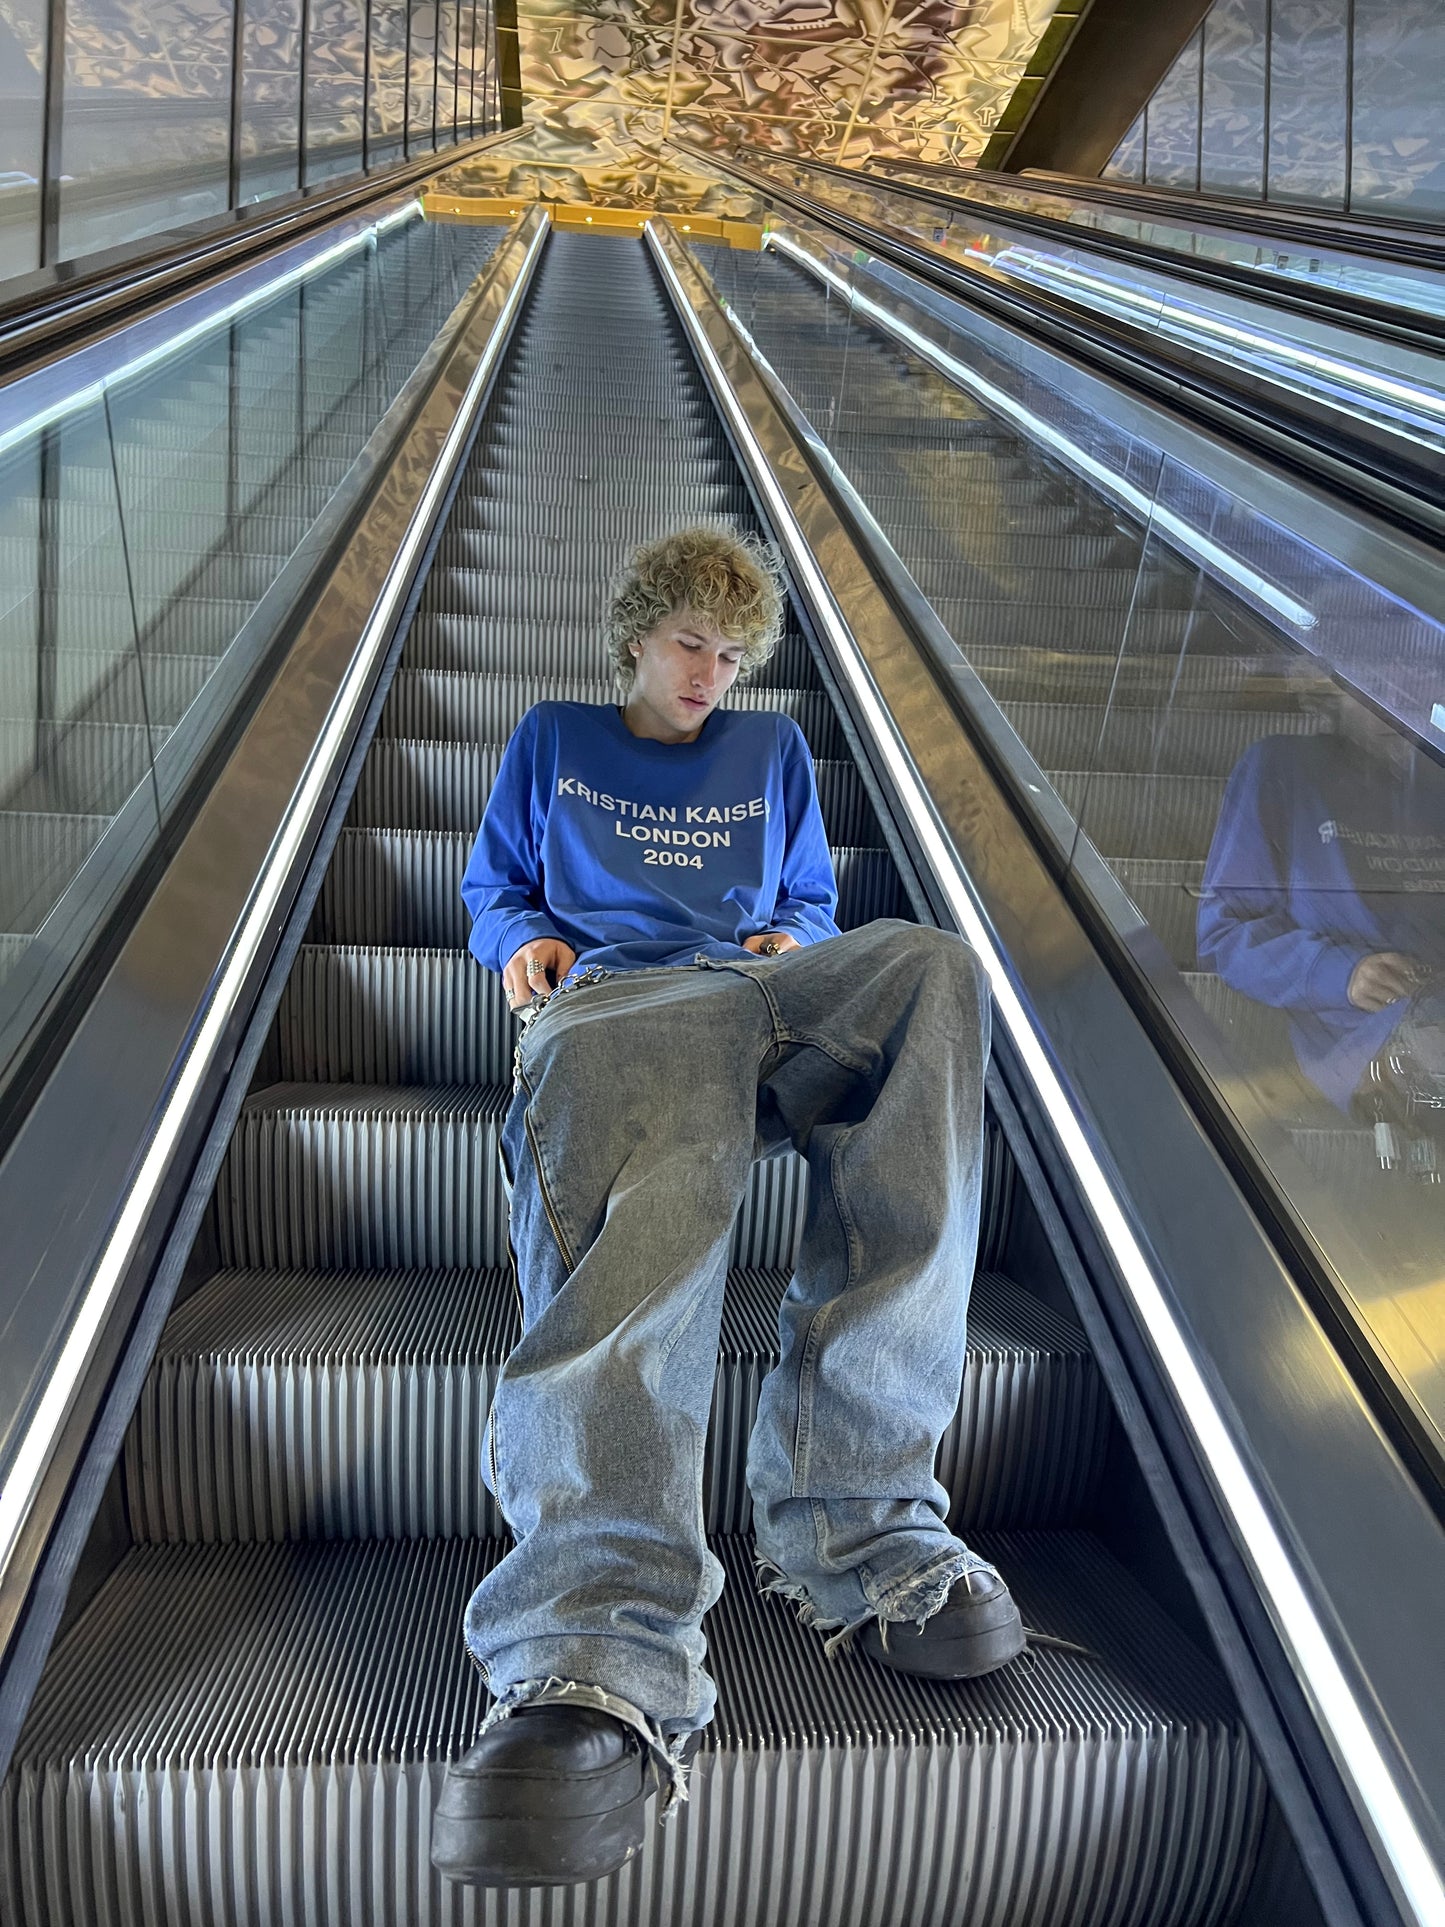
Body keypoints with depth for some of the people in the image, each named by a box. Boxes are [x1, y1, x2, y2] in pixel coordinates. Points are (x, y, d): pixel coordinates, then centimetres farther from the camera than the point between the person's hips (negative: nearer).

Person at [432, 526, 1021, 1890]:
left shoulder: (774, 750, 36)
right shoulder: (554, 740, 31)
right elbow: (492, 890, 31)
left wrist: (792, 938, 11)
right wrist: (523, 936, 7)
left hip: (763, 989, 3)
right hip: (609, 996, -2)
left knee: (928, 968, -36)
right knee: (648, 1179, -42)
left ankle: (854, 1511, -42)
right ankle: (602, 1650, -63)